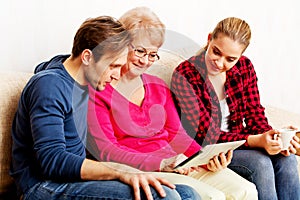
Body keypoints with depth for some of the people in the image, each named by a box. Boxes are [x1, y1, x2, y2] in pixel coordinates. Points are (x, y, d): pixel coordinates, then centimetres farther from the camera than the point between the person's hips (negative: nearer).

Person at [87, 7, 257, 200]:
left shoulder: (158, 86, 19)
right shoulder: (97, 91, -3)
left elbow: (176, 135, 14)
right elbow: (105, 151, -11)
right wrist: (161, 163, -21)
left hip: (177, 165, 7)